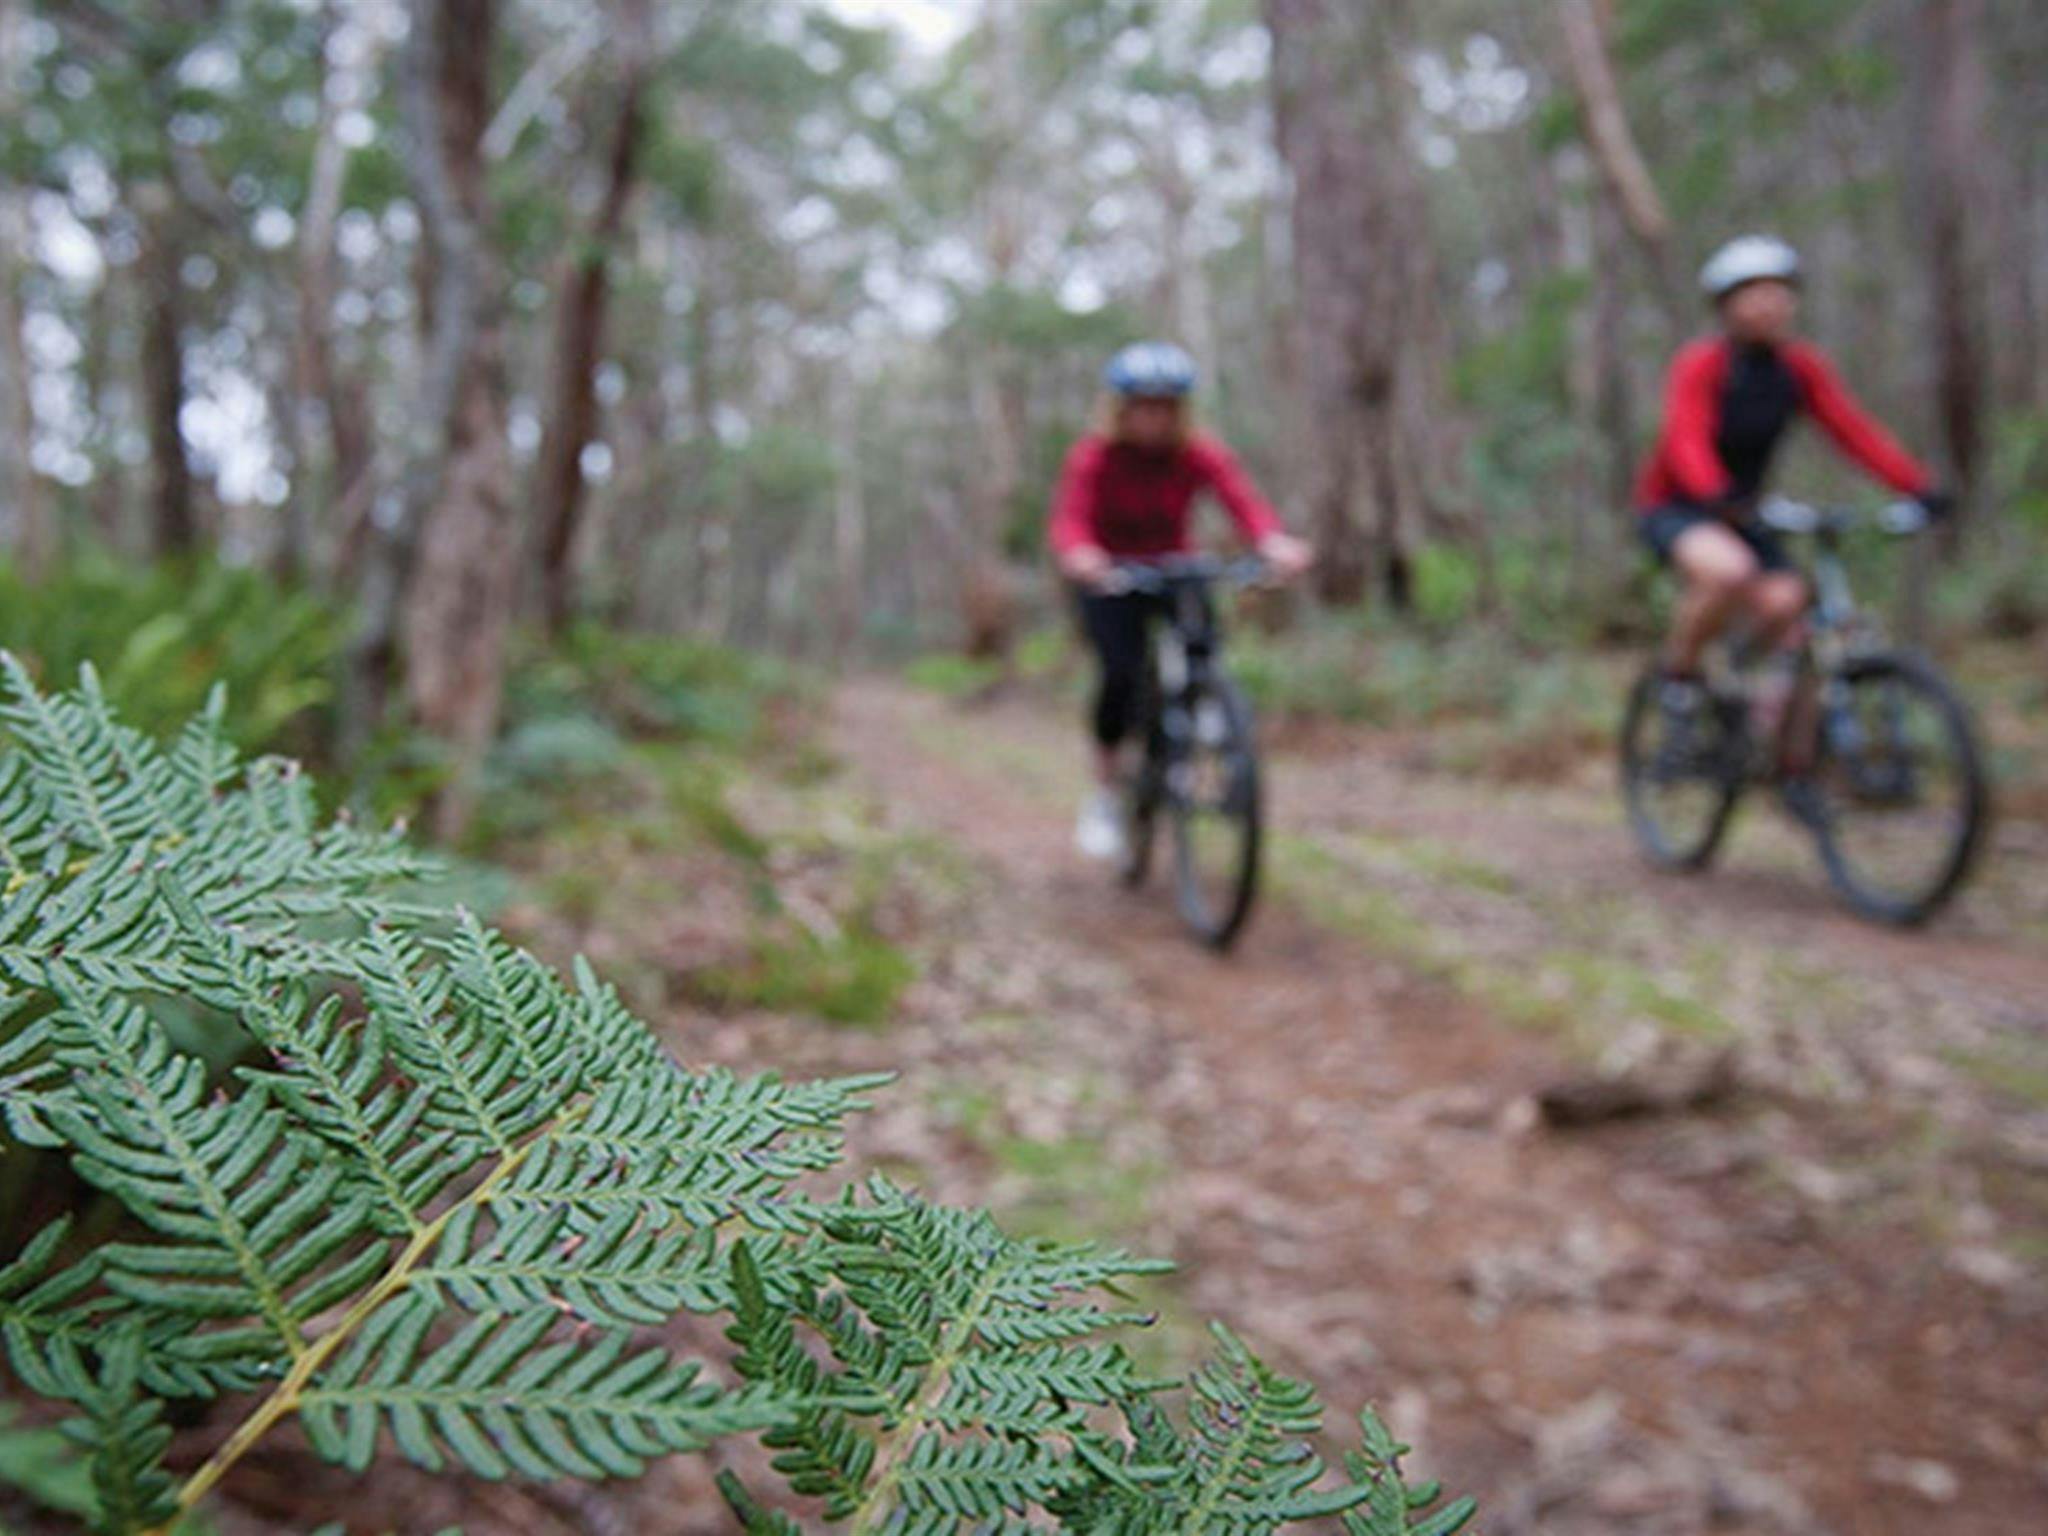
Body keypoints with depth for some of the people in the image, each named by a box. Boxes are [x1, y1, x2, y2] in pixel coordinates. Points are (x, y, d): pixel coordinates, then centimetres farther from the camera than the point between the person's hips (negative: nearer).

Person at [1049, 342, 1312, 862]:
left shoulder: (1202, 454, -16)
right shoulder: (1095, 457, -21)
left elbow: (1243, 499, -33)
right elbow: (1069, 518, -35)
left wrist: (1274, 542, -55)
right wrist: (1077, 555, -60)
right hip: (1110, 578, -2)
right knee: (1121, 672, -23)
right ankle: (1106, 793, -7)